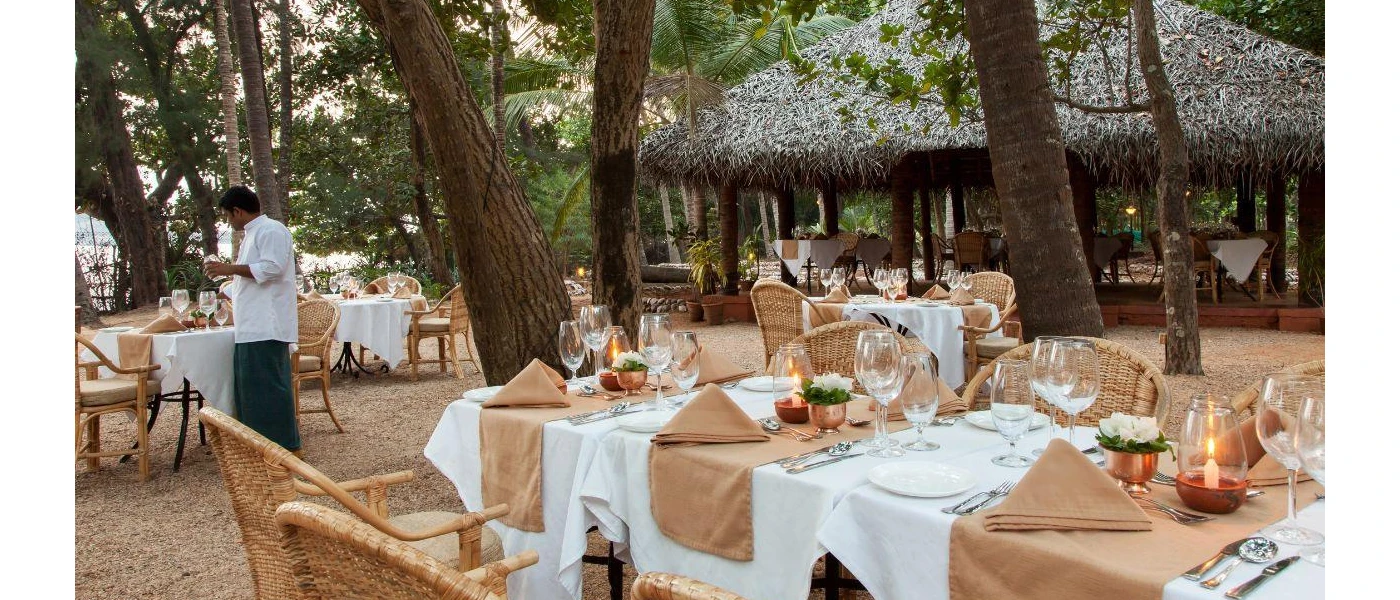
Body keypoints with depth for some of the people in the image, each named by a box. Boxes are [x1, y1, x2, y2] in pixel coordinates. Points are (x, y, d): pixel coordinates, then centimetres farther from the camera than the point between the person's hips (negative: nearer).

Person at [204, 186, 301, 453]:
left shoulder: (271, 231, -8)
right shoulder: (251, 235, 24)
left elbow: (272, 268, -20)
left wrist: (231, 268, -14)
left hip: (266, 327, -10)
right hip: (250, 328, 10)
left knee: (268, 386, -10)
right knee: (249, 389, 11)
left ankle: (287, 444, -6)